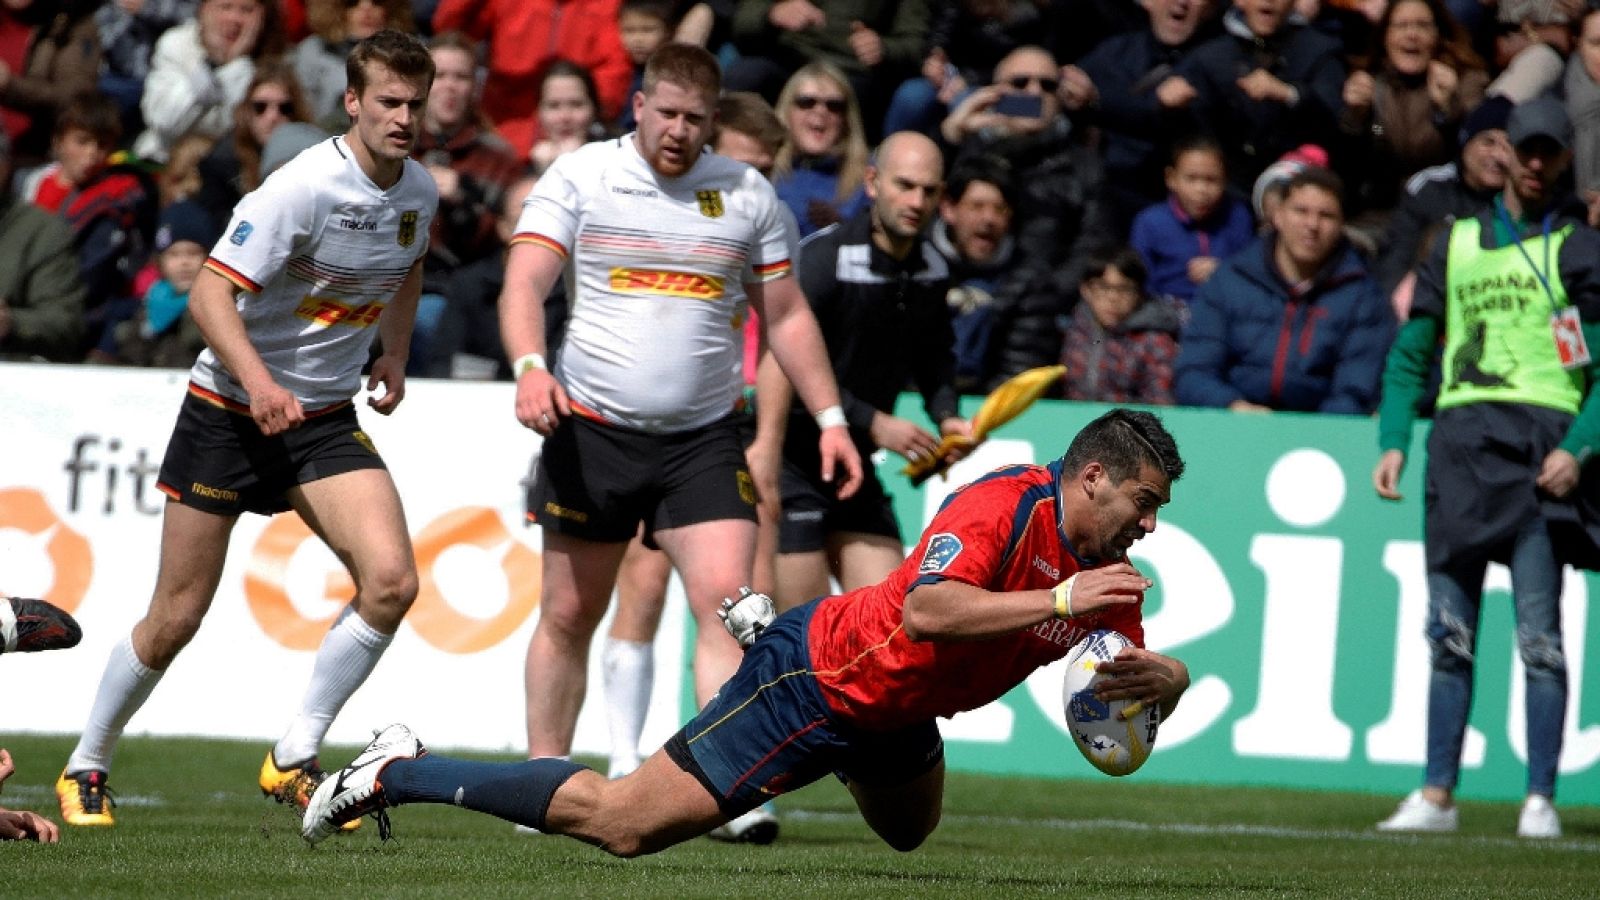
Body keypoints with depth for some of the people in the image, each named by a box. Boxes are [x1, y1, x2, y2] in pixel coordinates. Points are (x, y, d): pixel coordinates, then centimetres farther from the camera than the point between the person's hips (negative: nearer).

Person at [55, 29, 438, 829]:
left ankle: (294, 760, -3)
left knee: (391, 581, -17)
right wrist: (257, 381, -37)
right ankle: (86, 768, 21)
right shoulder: (304, 187, -20)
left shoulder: (419, 192, 1)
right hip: (228, 409, -5)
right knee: (176, 617, 0)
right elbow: (209, 293, -25)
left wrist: (394, 354, 12)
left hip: (325, 419, 5)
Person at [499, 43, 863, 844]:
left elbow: (786, 314, 14)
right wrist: (530, 368, -28)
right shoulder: (579, 177, -1)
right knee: (569, 615, 6)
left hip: (705, 439, 1)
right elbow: (525, 284, -10)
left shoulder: (745, 194, 7)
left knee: (725, 598, -14)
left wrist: (830, 417, 8)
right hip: (590, 430, -1)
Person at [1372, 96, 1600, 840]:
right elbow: (1411, 353, 19)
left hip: (1539, 442, -4)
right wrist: (1393, 442, 6)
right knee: (1449, 630, 3)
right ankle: (1437, 794, 6)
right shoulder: (1458, 243, 19)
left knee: (1539, 631, -9)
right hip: (1460, 439, 4)